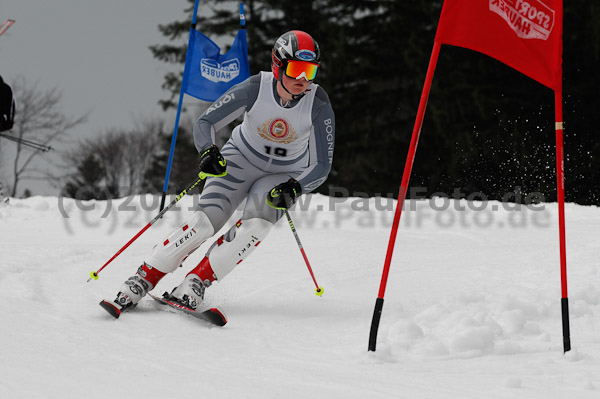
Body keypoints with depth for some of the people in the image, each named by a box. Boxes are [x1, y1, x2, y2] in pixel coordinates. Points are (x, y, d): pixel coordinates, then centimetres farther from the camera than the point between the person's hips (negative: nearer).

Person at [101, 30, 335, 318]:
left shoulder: (318, 105, -23)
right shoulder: (255, 88, -24)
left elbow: (322, 165, -19)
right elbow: (205, 123, -17)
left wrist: (294, 188, -37)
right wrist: (208, 152, -38)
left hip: (285, 175, 0)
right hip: (240, 160, 0)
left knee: (257, 224, -29)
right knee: (205, 221, -20)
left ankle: (194, 285, -24)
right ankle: (140, 282, -11)